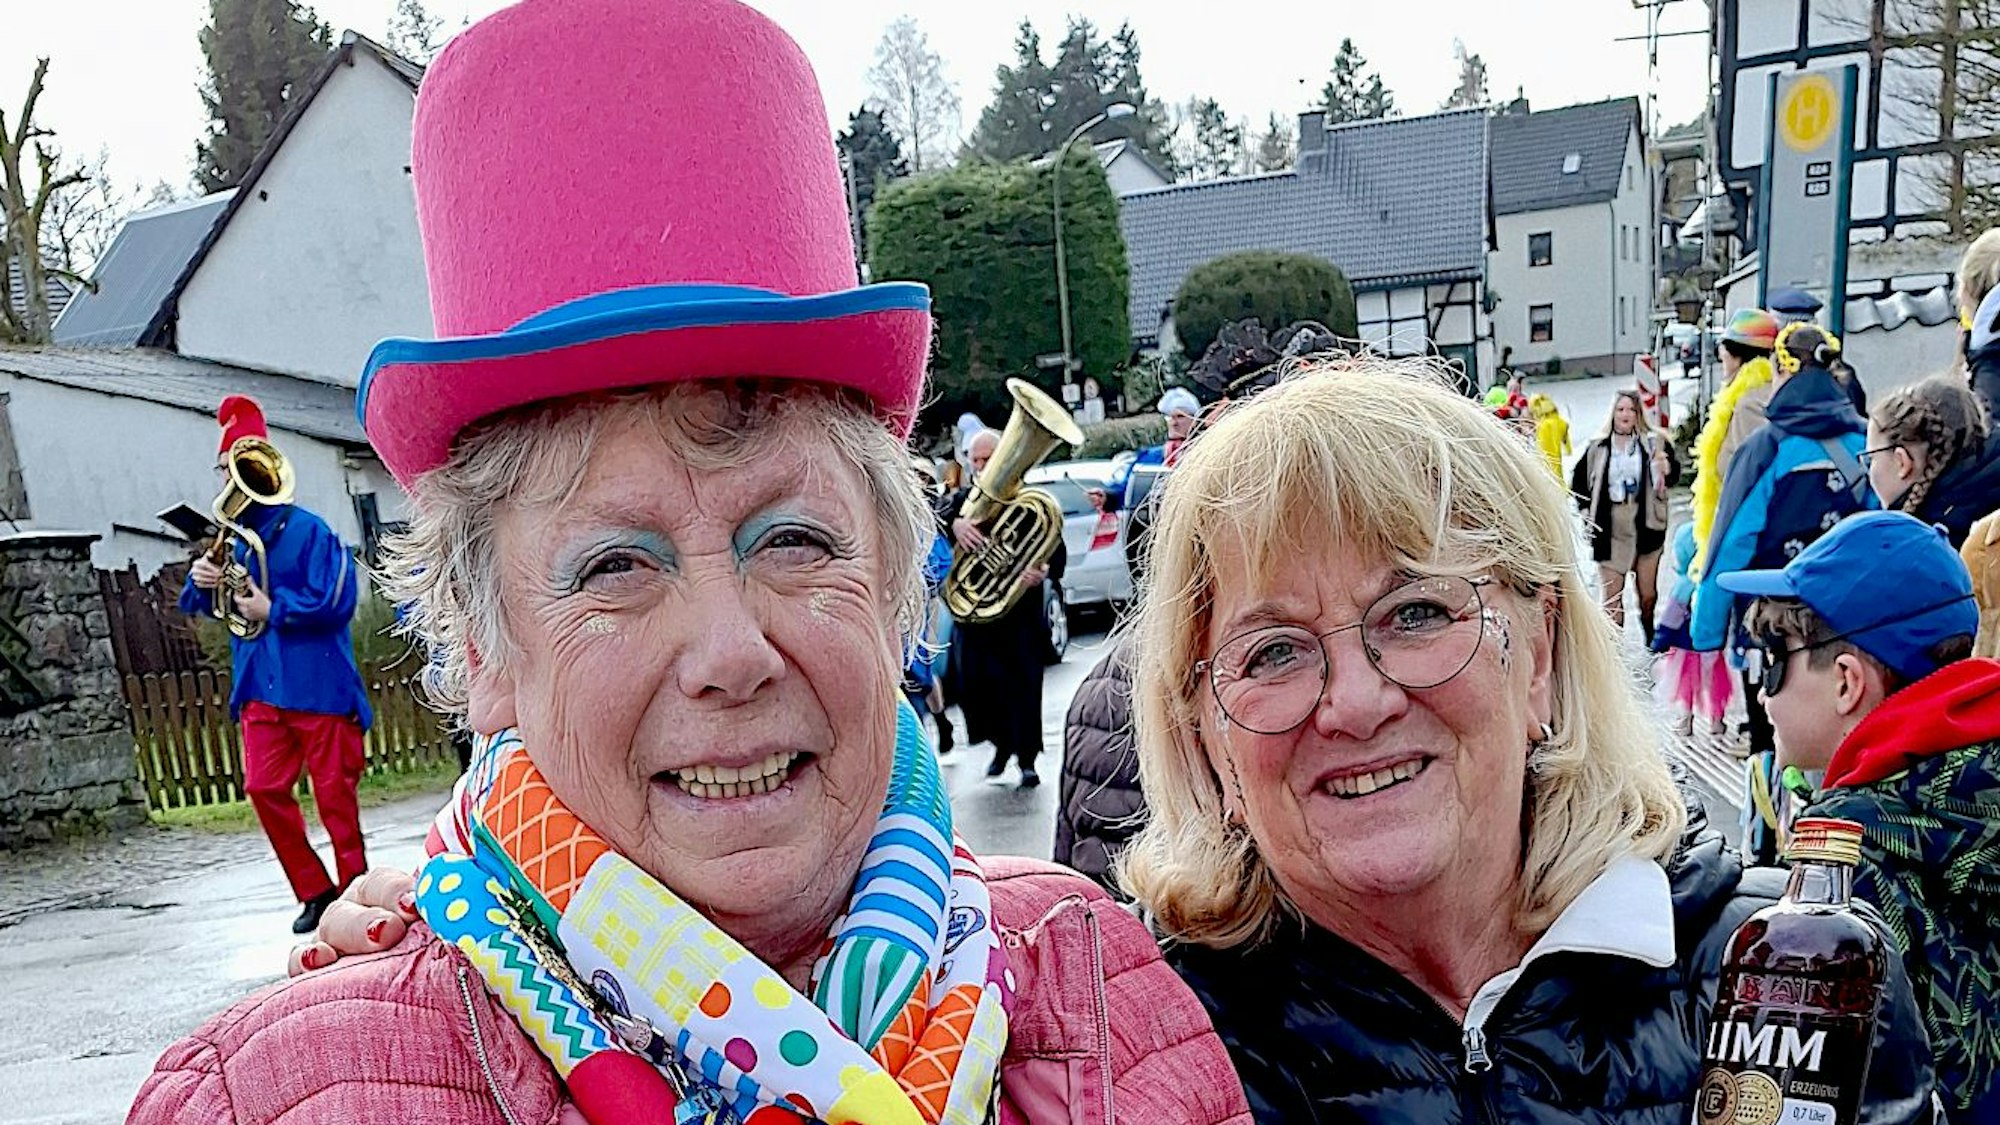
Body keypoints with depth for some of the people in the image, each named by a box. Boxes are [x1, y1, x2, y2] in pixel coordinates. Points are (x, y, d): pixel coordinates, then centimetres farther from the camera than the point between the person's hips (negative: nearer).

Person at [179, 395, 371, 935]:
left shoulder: (308, 530, -8)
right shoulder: (233, 537, 11)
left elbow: (336, 602, -17)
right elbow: (202, 605, 19)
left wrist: (272, 610, -13)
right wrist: (202, 580, -3)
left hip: (316, 684, -6)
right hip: (259, 688, 6)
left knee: (334, 791, 1)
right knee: (264, 788, 4)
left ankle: (355, 890, 15)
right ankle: (315, 891, 16)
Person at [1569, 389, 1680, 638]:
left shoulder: (1654, 442, 1)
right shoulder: (1597, 448, 4)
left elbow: (1674, 475, -8)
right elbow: (1577, 480, 15)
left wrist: (1666, 468, -30)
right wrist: (1586, 511, 4)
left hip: (1646, 529, 0)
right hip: (1609, 533, 0)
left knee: (1648, 595, 10)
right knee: (1611, 599, 0)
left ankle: (1650, 637, 29)